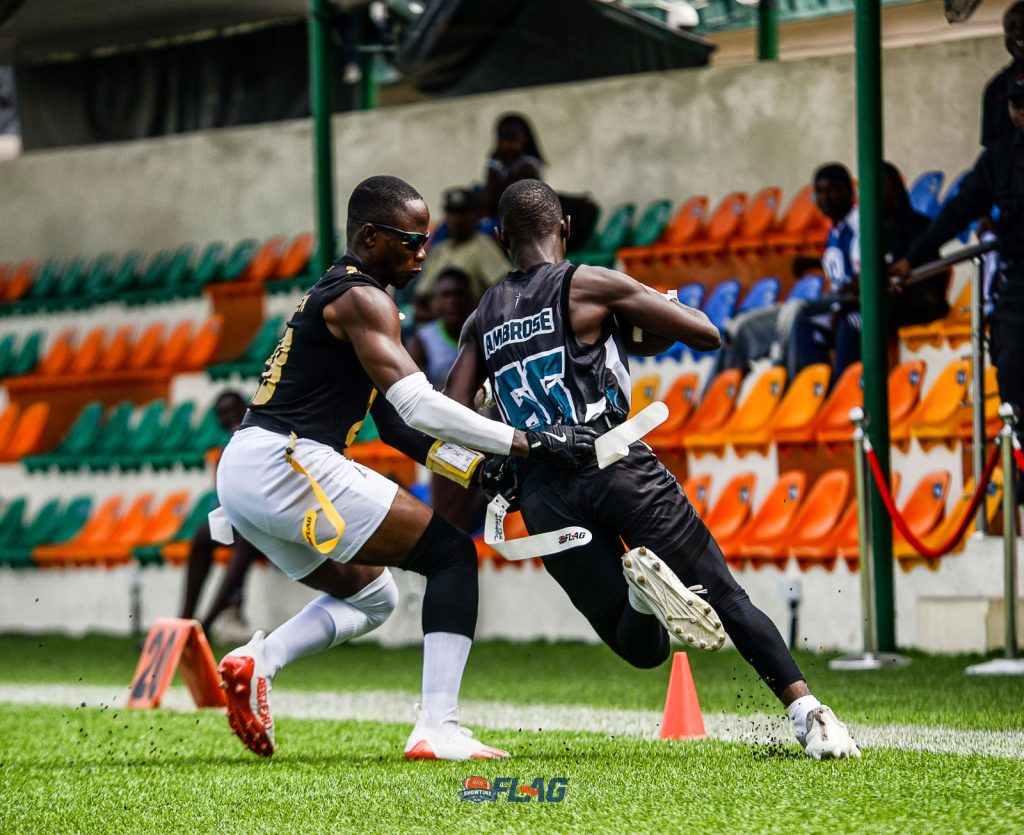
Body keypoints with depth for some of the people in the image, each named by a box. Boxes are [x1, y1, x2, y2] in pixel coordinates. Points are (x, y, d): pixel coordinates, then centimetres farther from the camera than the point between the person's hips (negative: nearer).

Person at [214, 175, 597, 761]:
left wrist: (480, 469, 13)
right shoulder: (363, 300, -7)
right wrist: (526, 442, -15)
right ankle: (437, 730, -14)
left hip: (240, 474, 10)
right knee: (452, 554, -3)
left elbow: (395, 426, 23)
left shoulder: (331, 297, 24)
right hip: (287, 466, -10)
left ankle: (260, 660, 1)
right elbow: (417, 406, -18)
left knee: (371, 597, 24)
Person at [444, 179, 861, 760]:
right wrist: (640, 339, 23)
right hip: (615, 466, -3)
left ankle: (641, 587, -24)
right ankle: (807, 711, -19)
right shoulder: (591, 286, 5)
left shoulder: (482, 320, 17)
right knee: (727, 598, 0)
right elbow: (707, 335, 6)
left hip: (543, 497, 3)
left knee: (644, 647, 10)